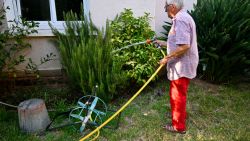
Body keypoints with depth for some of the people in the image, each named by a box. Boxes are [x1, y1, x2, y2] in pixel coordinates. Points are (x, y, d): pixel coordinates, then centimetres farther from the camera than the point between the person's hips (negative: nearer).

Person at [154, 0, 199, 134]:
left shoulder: (180, 19, -21)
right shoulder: (183, 17, 14)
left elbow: (184, 46, -29)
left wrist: (167, 58, -21)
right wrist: (163, 43, 22)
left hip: (181, 66, -10)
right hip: (182, 65, 10)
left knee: (177, 96, 3)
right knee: (179, 95, 24)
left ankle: (179, 126, 18)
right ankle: (181, 114, 43)